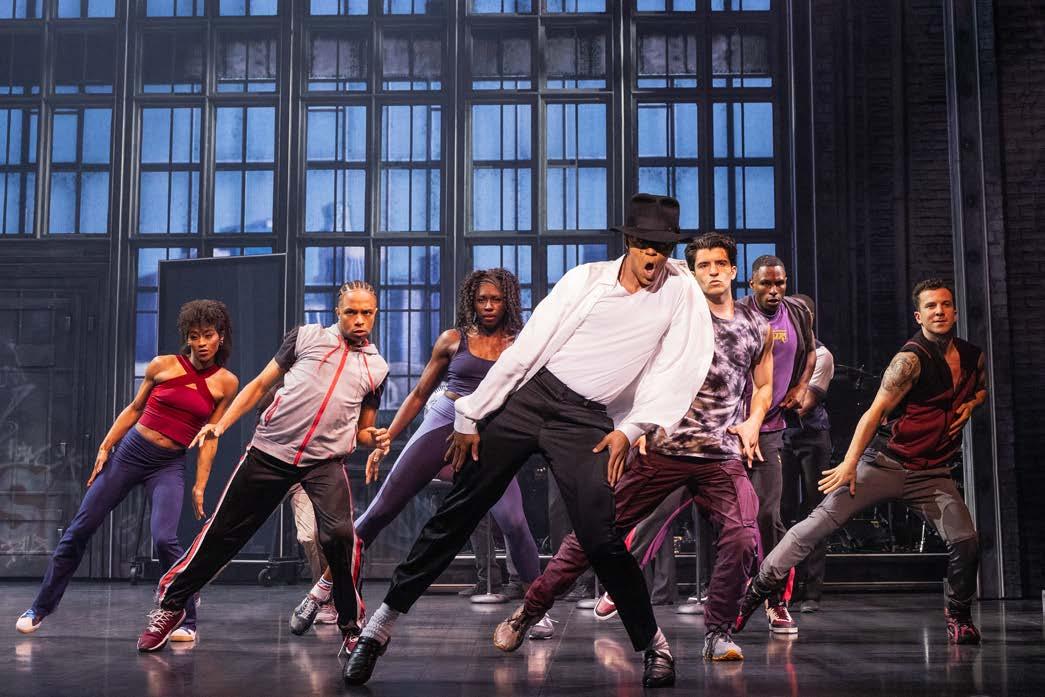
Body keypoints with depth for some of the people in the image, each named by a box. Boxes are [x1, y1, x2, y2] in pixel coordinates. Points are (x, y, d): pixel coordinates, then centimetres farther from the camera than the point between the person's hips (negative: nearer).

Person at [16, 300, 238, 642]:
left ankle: (187, 622, -6)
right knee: (80, 529, 3)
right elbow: (134, 408, 10)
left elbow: (210, 438, 2)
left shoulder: (225, 383, -1)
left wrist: (200, 486, -1)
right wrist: (104, 447, 5)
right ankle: (41, 608, 21)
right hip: (129, 451, 2)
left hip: (168, 466, -2)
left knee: (164, 538, -23)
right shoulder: (163, 365, -1)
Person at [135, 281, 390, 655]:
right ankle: (171, 603, 25)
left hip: (325, 461, 0)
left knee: (340, 534, -23)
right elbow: (260, 385, 10)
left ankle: (351, 625, -4)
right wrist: (221, 424, 0)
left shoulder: (377, 368, 12)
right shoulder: (306, 337, 7)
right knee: (223, 532, 4)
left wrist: (375, 438, -5)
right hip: (269, 450, 0)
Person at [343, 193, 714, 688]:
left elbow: (681, 368, -1)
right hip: (530, 395, 1)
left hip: (586, 422, -1)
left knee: (601, 537, -14)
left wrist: (631, 429, -10)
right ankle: (382, 622, 9)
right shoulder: (586, 279, 2)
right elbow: (525, 348, 0)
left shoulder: (681, 292, 2)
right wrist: (471, 415, 0)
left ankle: (653, 644, 7)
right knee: (457, 512, 0)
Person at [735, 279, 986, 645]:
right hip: (884, 463, -5)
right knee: (821, 521, -12)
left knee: (965, 541, -9)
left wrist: (970, 404, 7)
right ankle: (758, 589, -5)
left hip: (932, 473, 5)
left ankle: (958, 615, 18)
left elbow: (981, 388, 31)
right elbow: (876, 411, -17)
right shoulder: (911, 359, -13)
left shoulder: (973, 356, 8)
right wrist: (850, 462, -25)